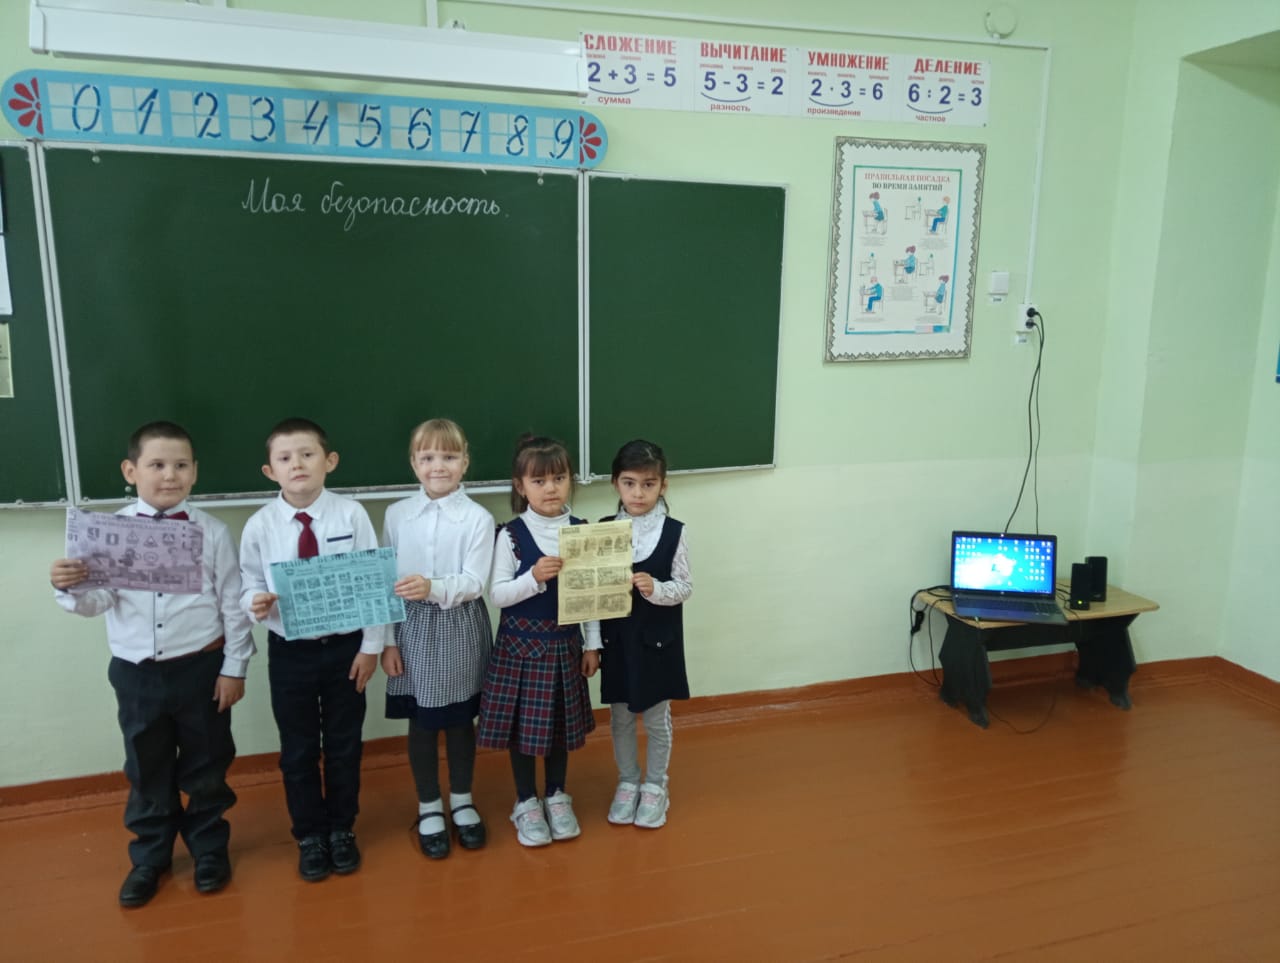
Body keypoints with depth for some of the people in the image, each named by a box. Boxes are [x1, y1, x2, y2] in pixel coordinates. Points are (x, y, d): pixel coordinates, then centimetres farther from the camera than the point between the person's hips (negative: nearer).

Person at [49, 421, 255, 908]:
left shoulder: (210, 531, -5)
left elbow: (233, 604, -3)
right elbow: (99, 600, -3)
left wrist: (234, 667, -4)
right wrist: (69, 587, -25)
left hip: (200, 668, -1)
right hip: (136, 672, 2)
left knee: (205, 766, 13)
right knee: (147, 770, 17)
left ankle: (209, 848, 34)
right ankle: (150, 855, 37)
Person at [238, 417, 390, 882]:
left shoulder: (351, 514, -12)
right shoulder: (260, 525, -9)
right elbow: (249, 584, 1)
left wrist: (371, 646, -7)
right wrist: (255, 602, -24)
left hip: (344, 647, 0)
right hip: (289, 651, 1)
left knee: (344, 744, 15)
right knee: (298, 750, 14)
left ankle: (342, 830, 37)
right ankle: (309, 836, 35)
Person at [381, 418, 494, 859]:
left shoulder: (478, 518, -8)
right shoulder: (397, 514, 0)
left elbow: (475, 583, -14)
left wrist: (433, 587, -31)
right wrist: (386, 639, 0)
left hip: (460, 629, -1)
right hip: (413, 629, 2)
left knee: (460, 719, 13)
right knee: (421, 721, 11)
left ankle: (461, 802, 33)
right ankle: (429, 808, 29)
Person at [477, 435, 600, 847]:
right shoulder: (511, 535, -11)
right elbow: (497, 595, -11)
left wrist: (592, 645, 4)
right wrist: (534, 578, -27)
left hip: (565, 643, 3)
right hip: (521, 644, -2)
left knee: (562, 722, 15)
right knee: (522, 724, 8)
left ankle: (557, 797, 34)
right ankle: (526, 802, 27)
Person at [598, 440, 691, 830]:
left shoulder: (674, 532, -10)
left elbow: (685, 587, -8)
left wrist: (655, 588, -24)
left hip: (658, 638, -2)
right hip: (616, 638, 2)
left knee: (657, 718, 13)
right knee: (620, 717, 15)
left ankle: (655, 786, 32)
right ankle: (627, 782, 35)